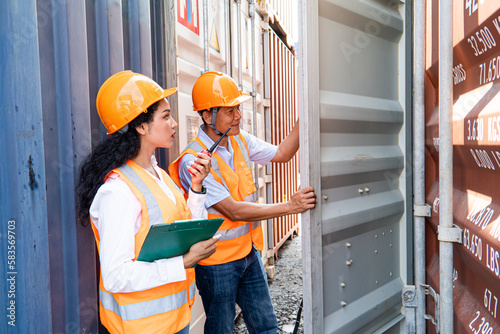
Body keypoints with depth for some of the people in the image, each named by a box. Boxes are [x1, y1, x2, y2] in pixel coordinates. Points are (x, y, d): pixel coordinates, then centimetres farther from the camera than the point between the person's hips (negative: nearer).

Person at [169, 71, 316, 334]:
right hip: (217, 261, -7)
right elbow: (234, 211, -25)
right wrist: (289, 206, -26)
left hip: (249, 252, 7)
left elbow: (281, 154, 10)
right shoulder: (193, 160, -23)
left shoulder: (240, 140, 1)